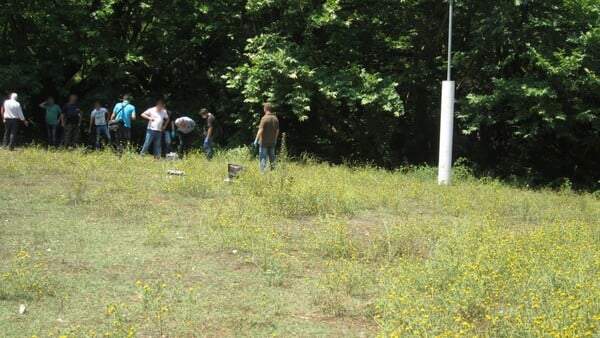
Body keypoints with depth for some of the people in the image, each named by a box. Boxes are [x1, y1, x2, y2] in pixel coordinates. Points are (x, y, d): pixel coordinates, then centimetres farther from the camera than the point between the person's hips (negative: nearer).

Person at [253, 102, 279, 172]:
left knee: (263, 157, -1)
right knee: (272, 158, 14)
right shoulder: (275, 118, 4)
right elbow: (277, 130, 12)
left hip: (264, 142, -6)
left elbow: (261, 130, -19)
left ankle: (263, 171, -6)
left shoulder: (264, 118, -16)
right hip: (272, 142, 6)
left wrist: (256, 140, -13)